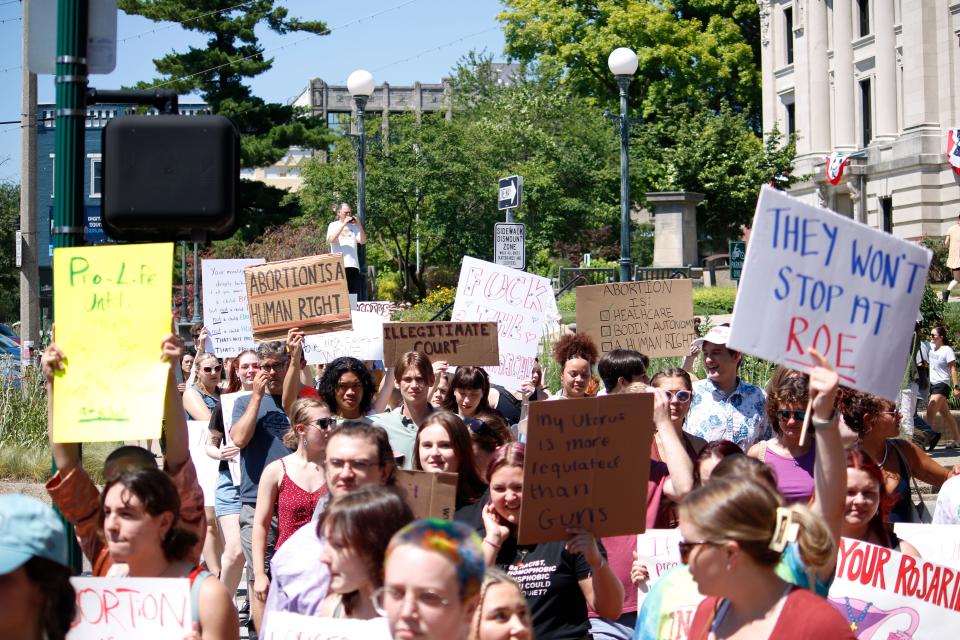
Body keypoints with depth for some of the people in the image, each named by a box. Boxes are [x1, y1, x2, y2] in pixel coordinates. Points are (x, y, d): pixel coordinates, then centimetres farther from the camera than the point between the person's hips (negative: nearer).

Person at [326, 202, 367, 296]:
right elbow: (331, 239, -11)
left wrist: (359, 225, -6)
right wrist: (343, 224, -12)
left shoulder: (353, 226, 15)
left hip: (353, 265, 3)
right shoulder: (333, 225, 8)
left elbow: (363, 241, 5)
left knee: (354, 294, 1)